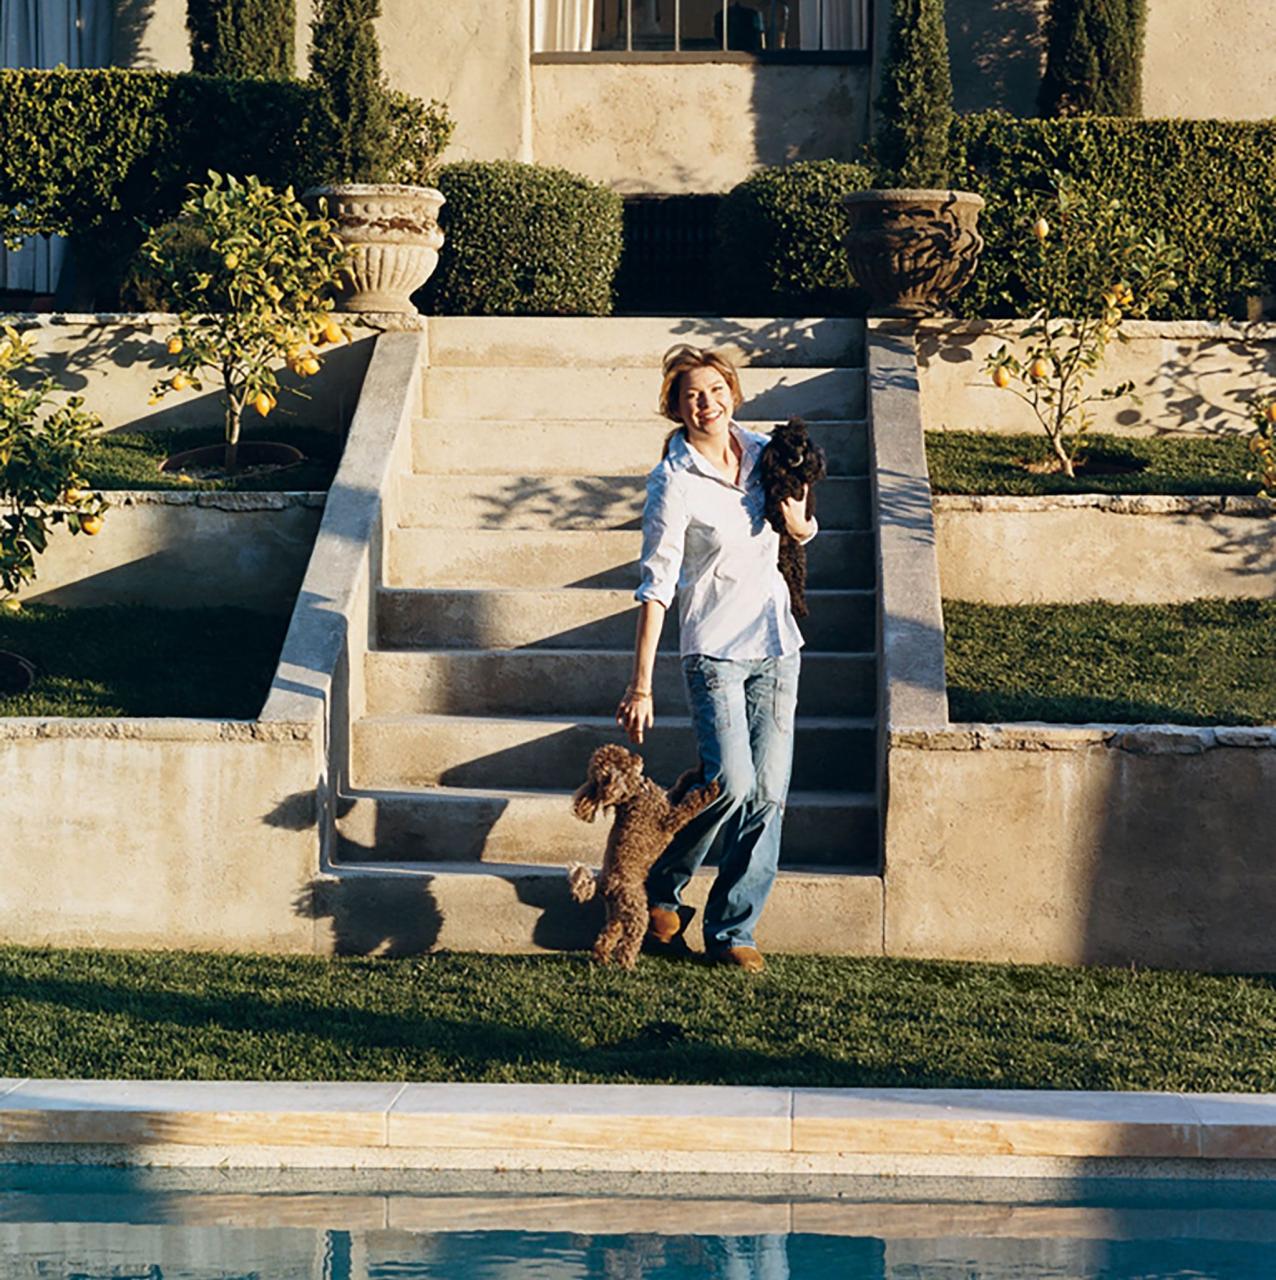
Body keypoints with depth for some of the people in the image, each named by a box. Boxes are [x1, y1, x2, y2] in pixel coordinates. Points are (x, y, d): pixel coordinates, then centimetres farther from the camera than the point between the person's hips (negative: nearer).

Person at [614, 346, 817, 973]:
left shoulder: (763, 453, 5)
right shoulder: (673, 481, -10)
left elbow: (800, 534, 21)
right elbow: (657, 584, -13)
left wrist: (798, 520, -5)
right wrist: (641, 685, -16)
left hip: (776, 644, 5)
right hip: (714, 646, -5)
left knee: (768, 792, 1)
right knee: (730, 782, -18)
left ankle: (731, 931, 12)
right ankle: (660, 887, 9)